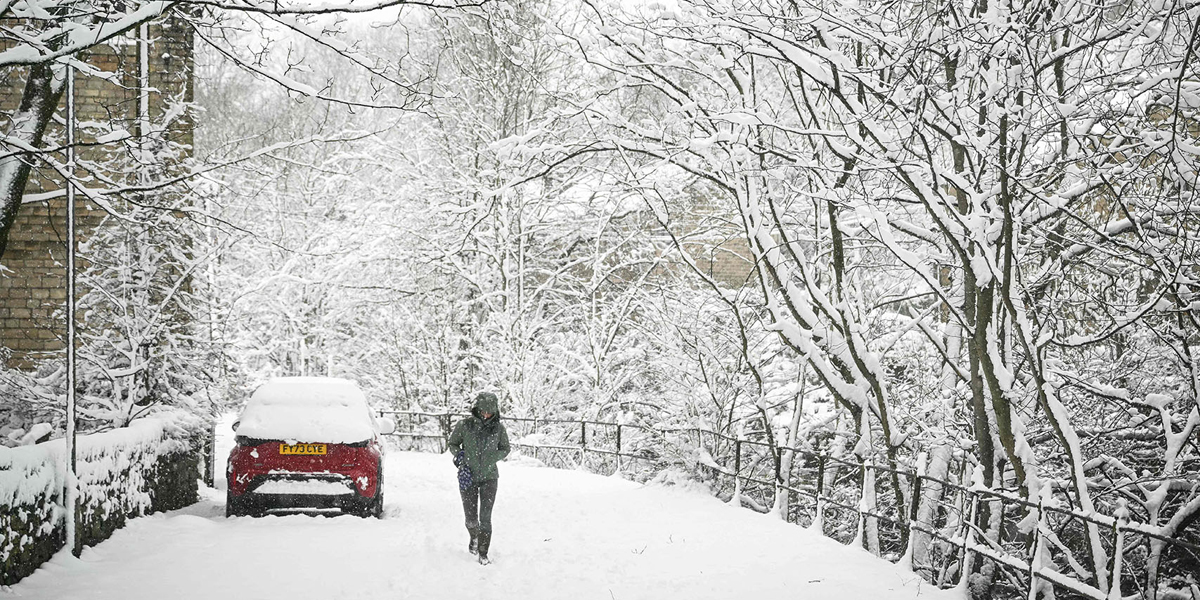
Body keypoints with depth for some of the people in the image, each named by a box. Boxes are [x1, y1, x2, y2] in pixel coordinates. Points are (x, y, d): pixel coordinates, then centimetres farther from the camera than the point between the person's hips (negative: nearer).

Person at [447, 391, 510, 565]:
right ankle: (474, 536, 37)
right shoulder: (465, 425, -7)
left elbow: (505, 449, 8)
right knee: (471, 518, 4)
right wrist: (461, 460, -11)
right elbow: (453, 444, 5)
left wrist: (491, 459, -11)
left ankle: (483, 554, 2)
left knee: (485, 517, -8)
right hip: (468, 478, 0)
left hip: (489, 477, 0)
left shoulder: (498, 427, -4)